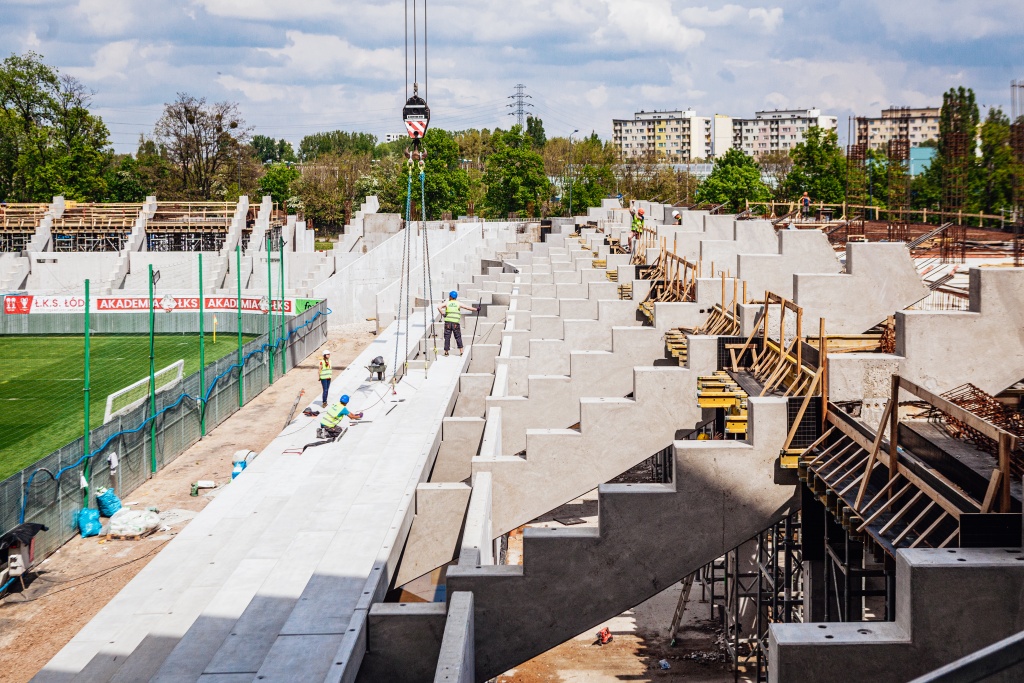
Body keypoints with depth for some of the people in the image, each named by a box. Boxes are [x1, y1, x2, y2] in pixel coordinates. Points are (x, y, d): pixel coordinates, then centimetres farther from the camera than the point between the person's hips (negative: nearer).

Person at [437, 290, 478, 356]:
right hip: (456, 323, 0)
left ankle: (446, 351, 3)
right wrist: (476, 309, 11)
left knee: (447, 337, 5)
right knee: (458, 337, 9)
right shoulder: (458, 304, 4)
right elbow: (467, 308, 3)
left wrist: (442, 314, -4)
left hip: (448, 322, 0)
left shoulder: (447, 303, 5)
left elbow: (439, 307, -8)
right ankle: (461, 351, 4)